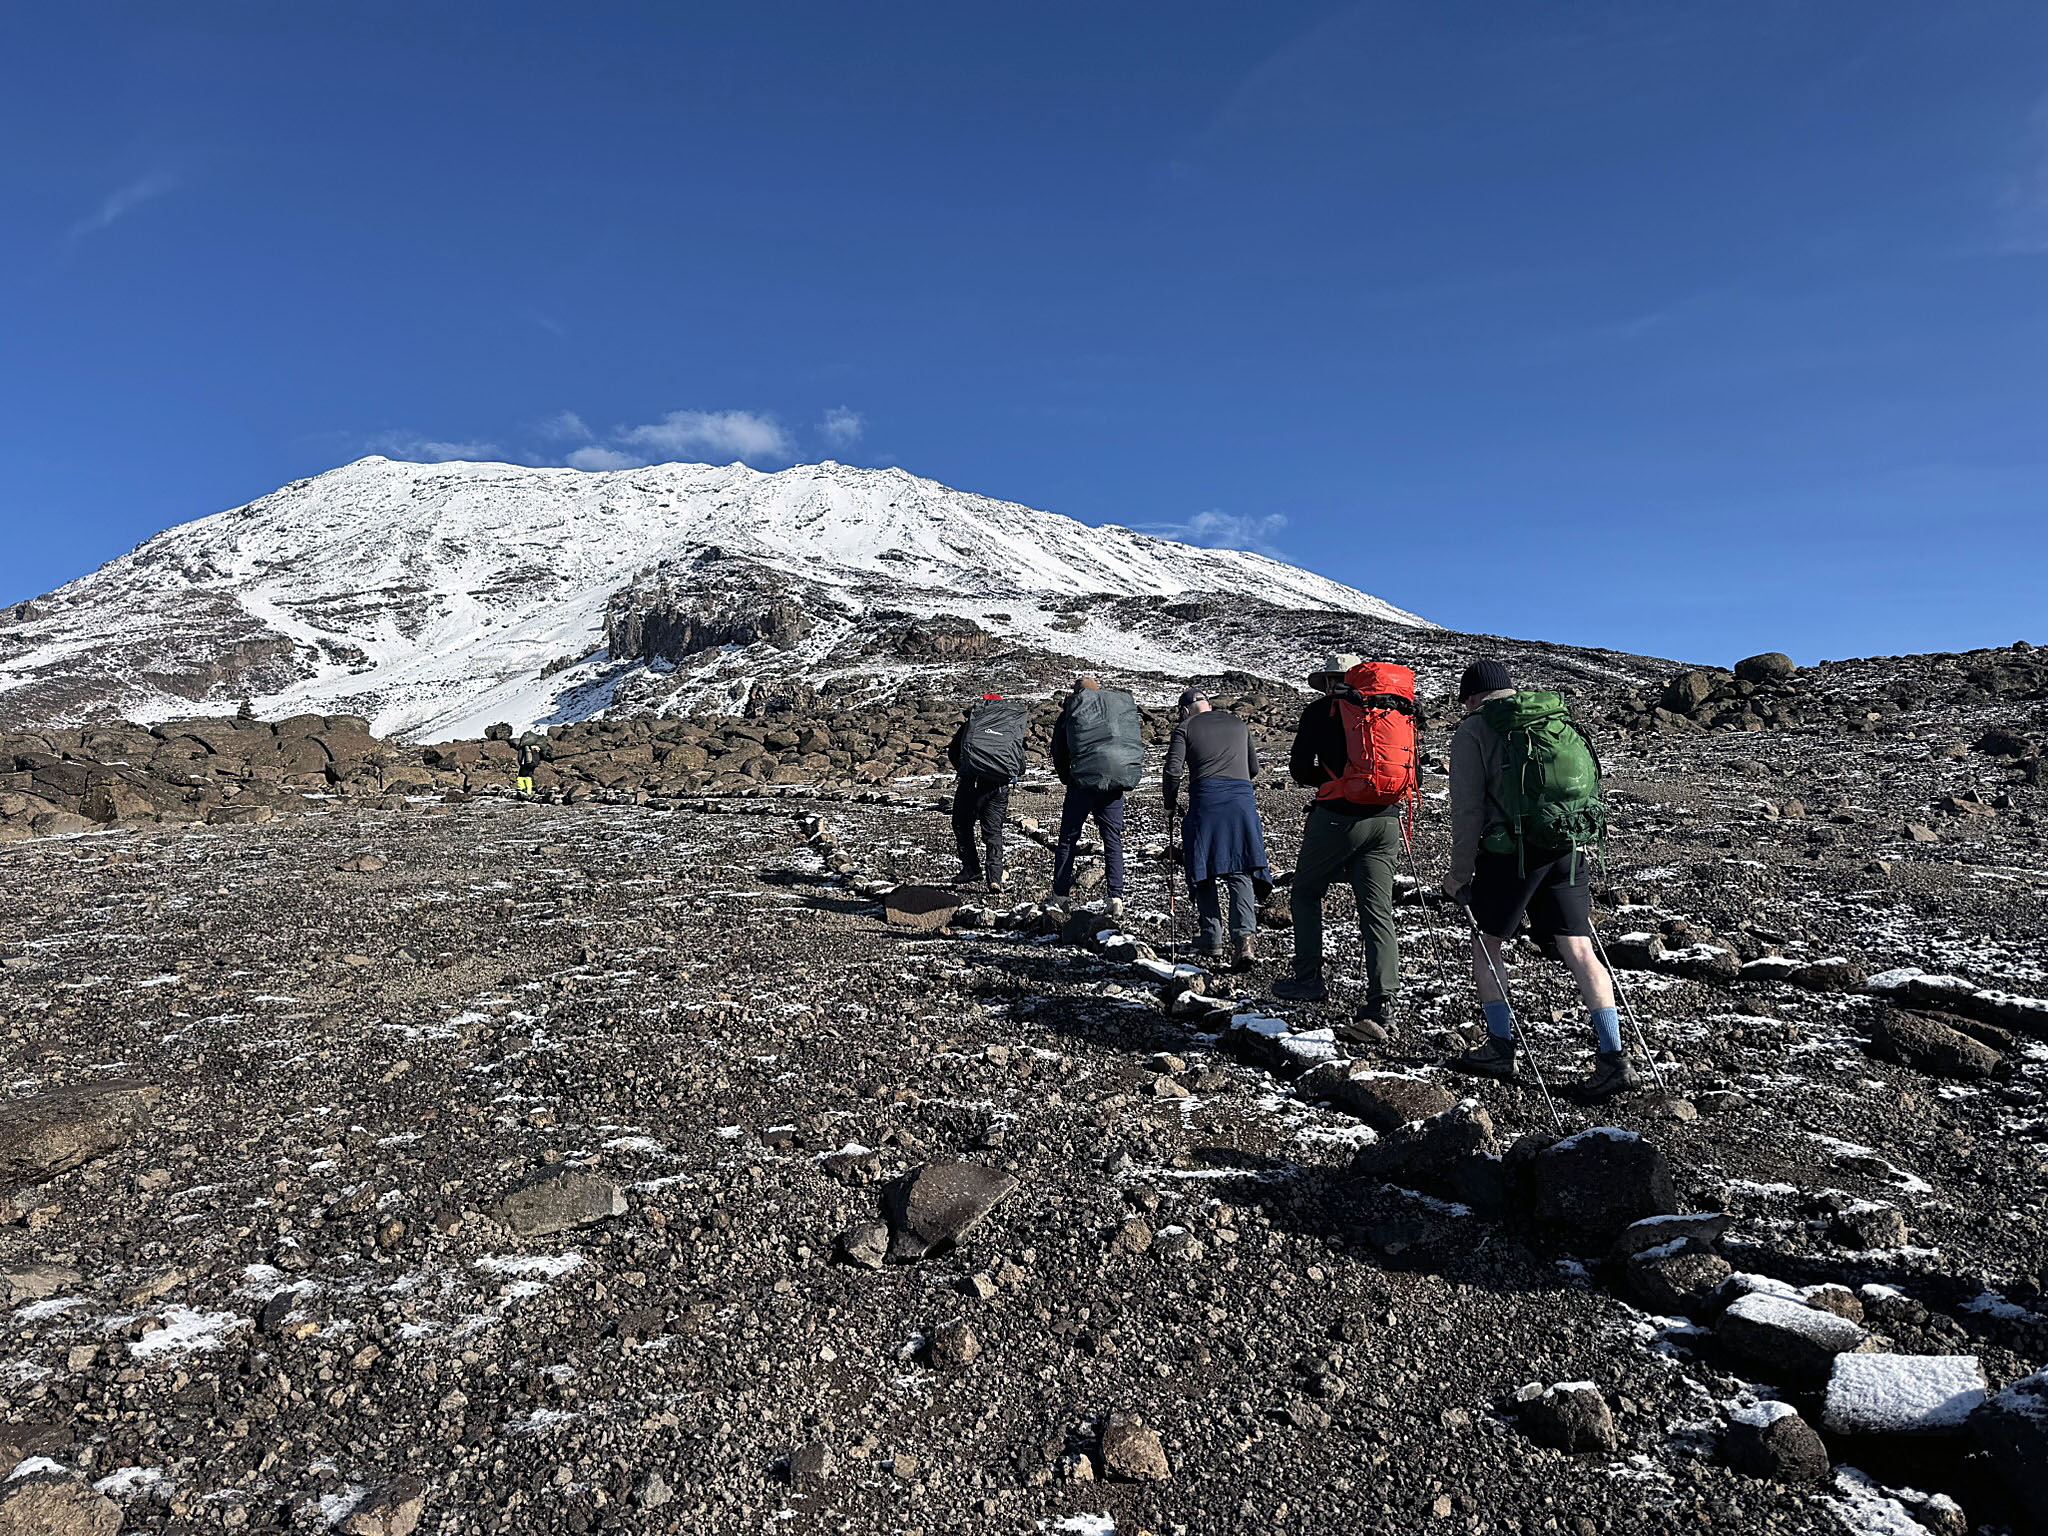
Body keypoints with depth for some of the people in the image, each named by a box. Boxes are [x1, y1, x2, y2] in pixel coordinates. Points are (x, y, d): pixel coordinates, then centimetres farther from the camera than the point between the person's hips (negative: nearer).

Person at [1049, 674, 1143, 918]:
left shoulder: (1073, 706, 7)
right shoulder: (1126, 703, 14)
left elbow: (1058, 750, 9)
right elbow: (1138, 741, 14)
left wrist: (1067, 778, 20)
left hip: (1083, 780, -2)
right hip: (1116, 784, 2)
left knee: (1068, 838, 10)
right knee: (1113, 840, 8)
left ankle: (1060, 893, 13)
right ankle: (1116, 896, -3)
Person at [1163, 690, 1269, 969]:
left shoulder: (1185, 728, 8)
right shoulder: (1238, 723, 21)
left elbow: (1173, 771, -2)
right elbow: (1254, 768, 25)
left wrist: (1171, 804, 13)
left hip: (1206, 802, -3)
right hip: (1242, 800, 3)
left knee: (1203, 875, 9)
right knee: (1240, 875, 2)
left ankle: (1212, 941, 8)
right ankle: (1244, 935, -16)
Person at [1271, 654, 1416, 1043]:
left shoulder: (1322, 711, 0)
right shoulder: (1397, 710, 14)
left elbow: (1299, 768, -1)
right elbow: (1408, 767, 16)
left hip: (1339, 817, -4)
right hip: (1386, 821, 4)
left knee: (1306, 893, 17)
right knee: (1378, 910, 3)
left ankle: (1308, 981, 17)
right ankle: (1381, 1008, -5)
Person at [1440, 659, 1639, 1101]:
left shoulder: (1473, 731, 1)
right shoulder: (1561, 720, 19)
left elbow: (1467, 808, -5)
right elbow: (1589, 787, 19)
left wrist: (1460, 871, 2)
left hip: (1512, 850, -5)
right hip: (1571, 848, 5)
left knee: (1486, 941, 11)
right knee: (1579, 949, 5)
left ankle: (1500, 1047, 14)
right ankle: (1613, 1059, 0)